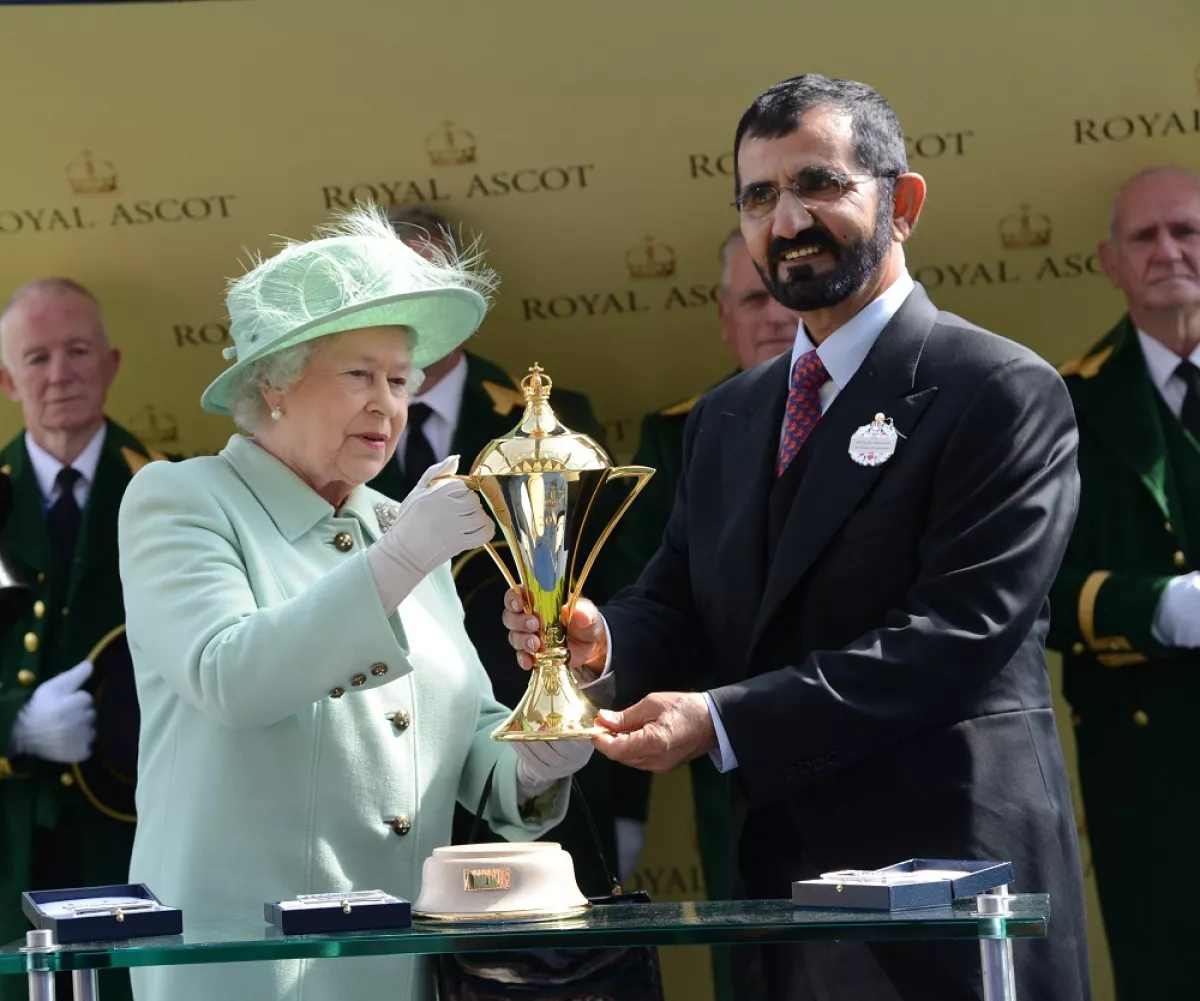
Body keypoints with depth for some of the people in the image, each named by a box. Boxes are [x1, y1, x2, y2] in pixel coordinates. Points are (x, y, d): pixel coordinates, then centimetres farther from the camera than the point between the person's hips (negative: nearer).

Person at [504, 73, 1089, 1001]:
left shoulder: (1005, 394, -8)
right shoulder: (726, 419, 16)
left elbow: (958, 631, -17)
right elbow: (680, 607, 14)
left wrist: (724, 718, -21)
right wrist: (602, 640, -11)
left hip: (943, 883, -6)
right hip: (781, 869, 6)